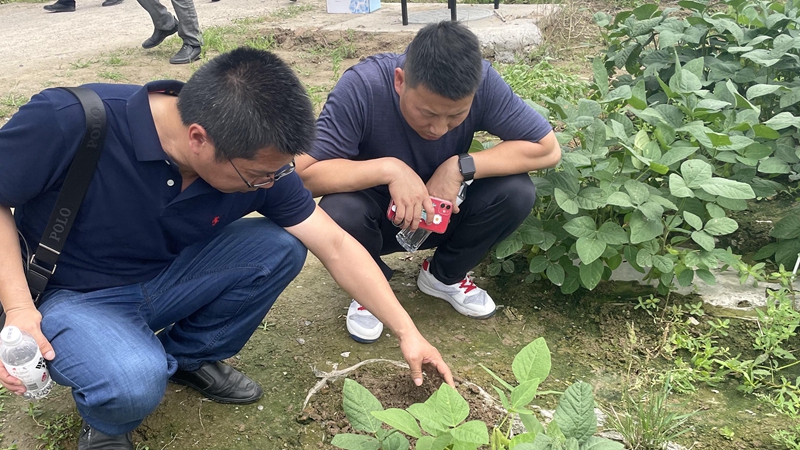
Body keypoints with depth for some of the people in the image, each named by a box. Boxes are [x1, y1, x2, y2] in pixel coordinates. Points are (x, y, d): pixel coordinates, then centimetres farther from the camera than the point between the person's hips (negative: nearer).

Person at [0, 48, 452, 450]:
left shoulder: (258, 160, -18)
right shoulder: (66, 122, -31)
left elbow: (336, 245, -12)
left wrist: (406, 331, -11)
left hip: (166, 278, 4)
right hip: (74, 298, -4)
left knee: (282, 247, -16)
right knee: (135, 382, -34)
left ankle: (188, 356, 8)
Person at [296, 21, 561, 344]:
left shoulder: (483, 82, -25)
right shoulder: (363, 86, -31)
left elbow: (548, 148, -20)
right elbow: (304, 174, -31)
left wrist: (460, 167, -29)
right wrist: (388, 168, -42)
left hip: (443, 214, 3)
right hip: (380, 216, -2)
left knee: (516, 193, -23)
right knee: (338, 214, -34)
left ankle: (444, 276, 6)